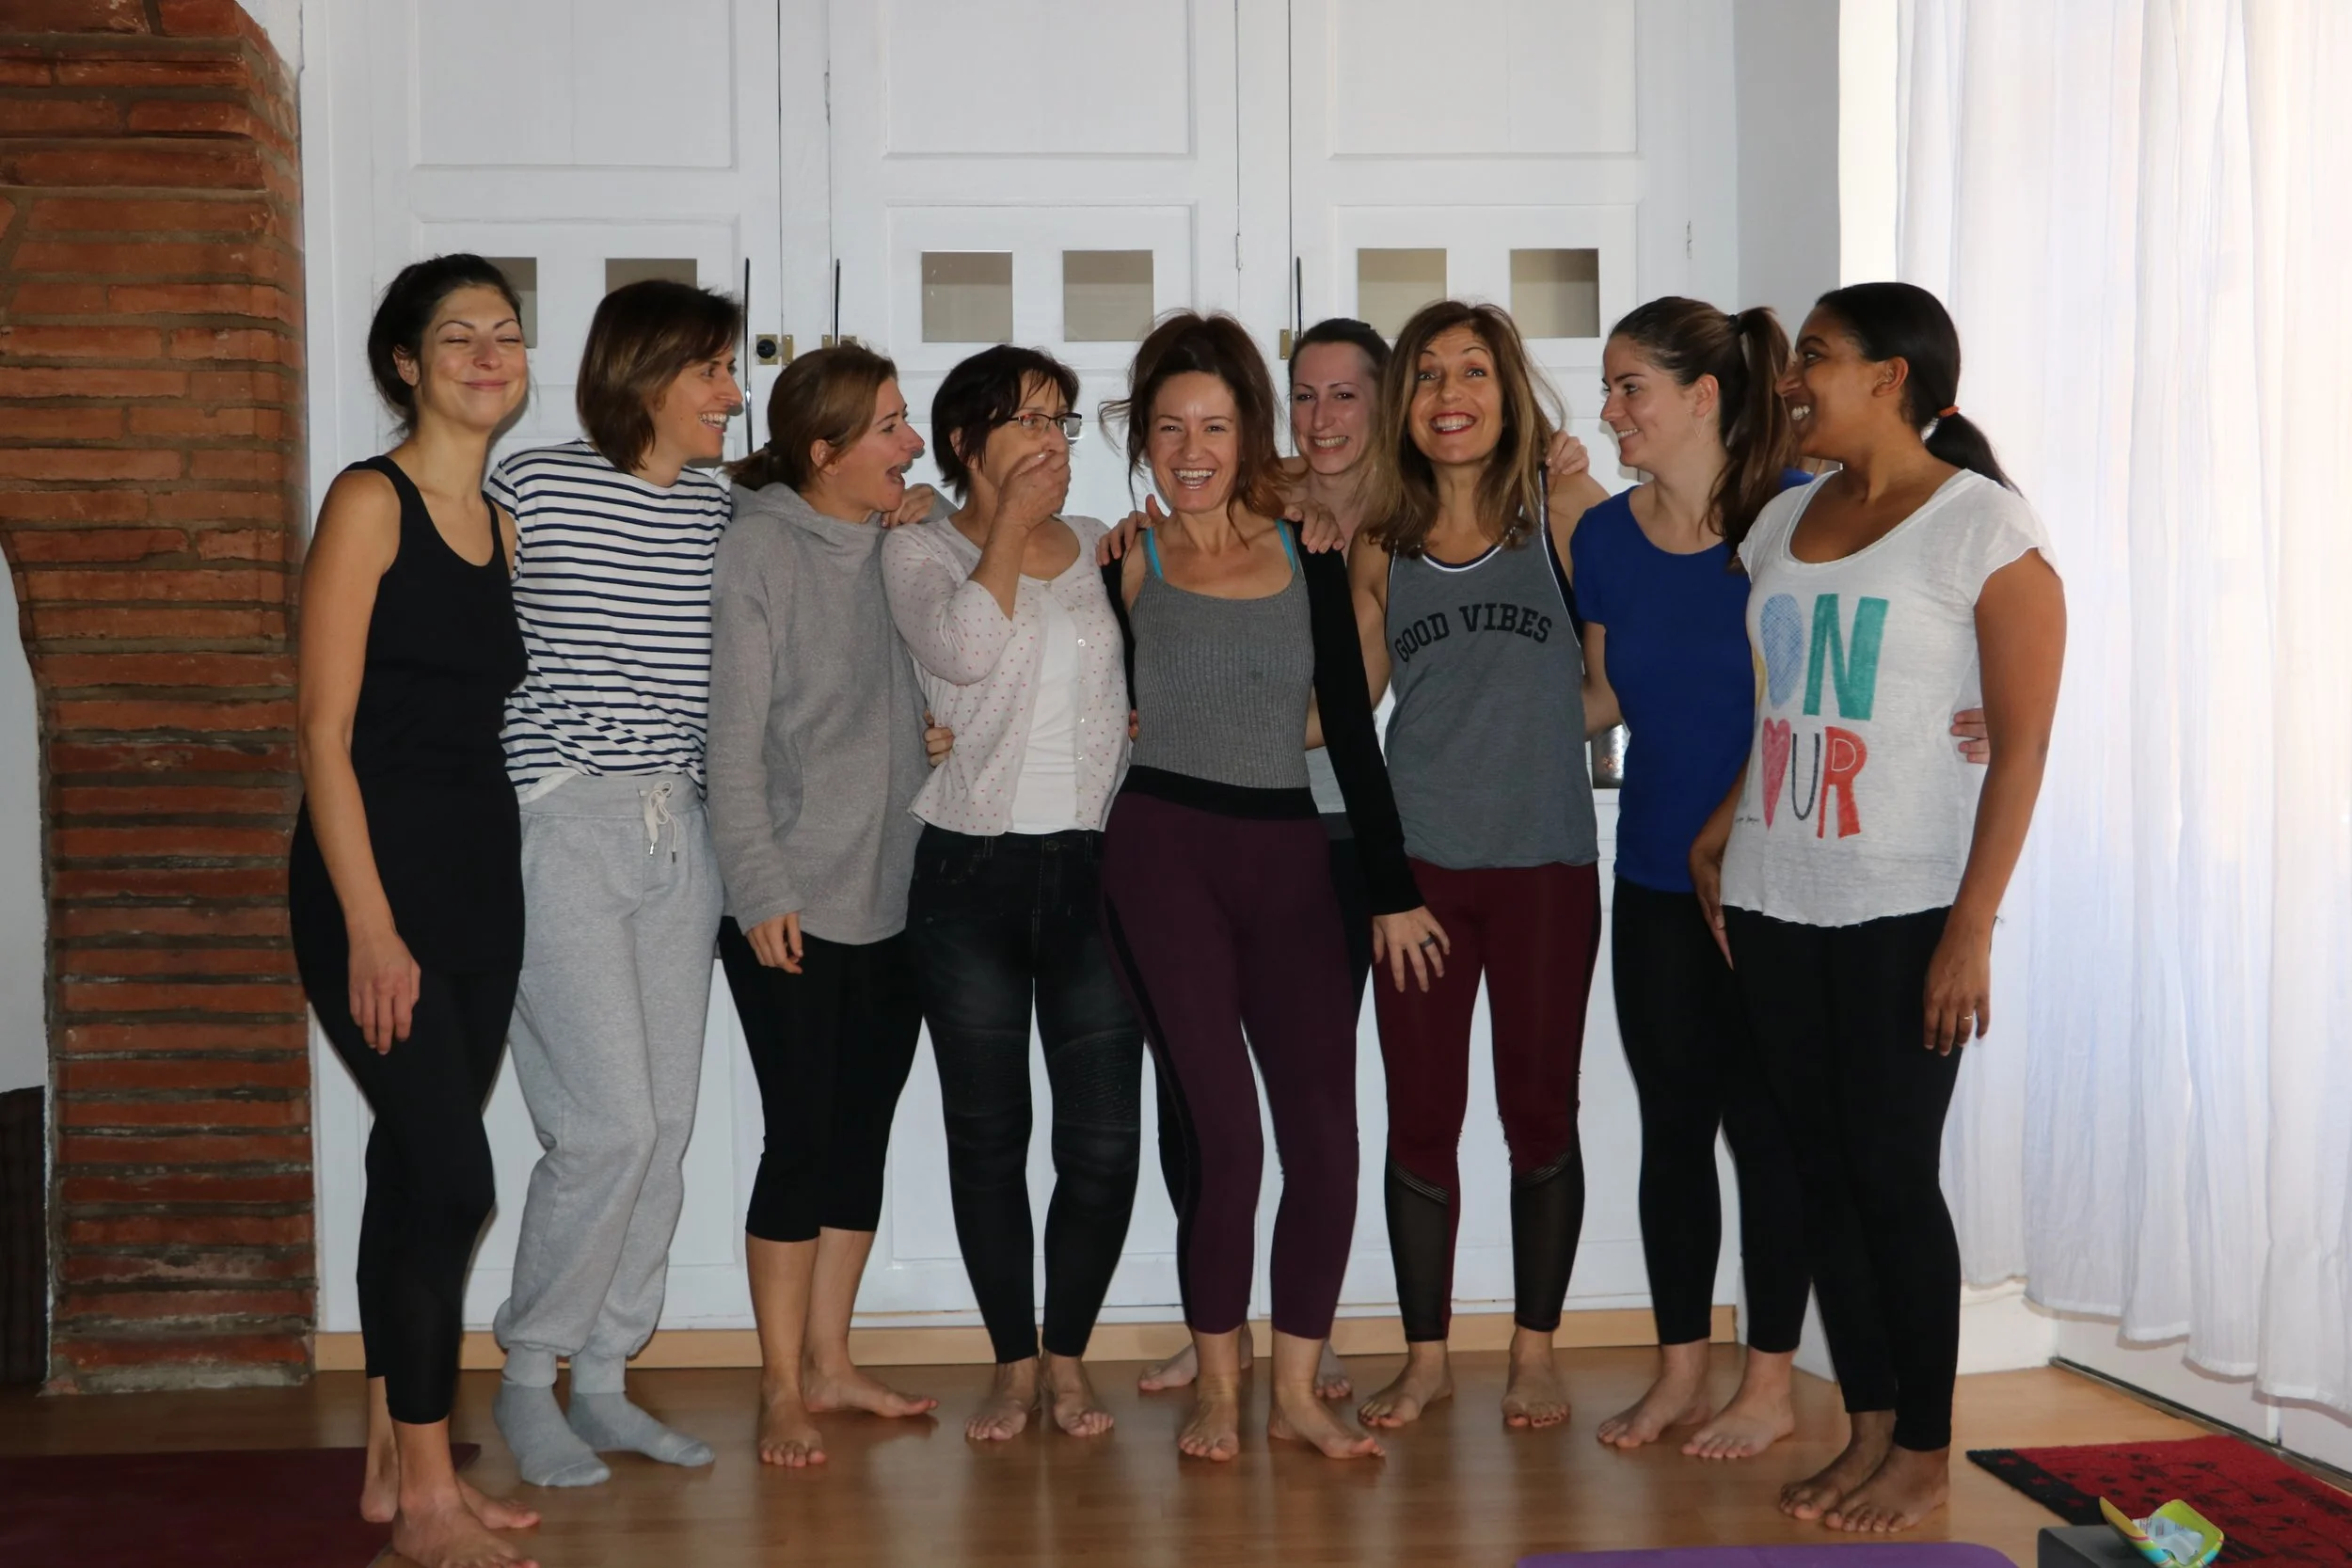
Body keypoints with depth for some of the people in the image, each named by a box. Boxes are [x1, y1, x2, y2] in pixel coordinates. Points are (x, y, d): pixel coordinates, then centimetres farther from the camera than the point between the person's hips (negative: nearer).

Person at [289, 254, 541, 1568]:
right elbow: (324, 729, -12)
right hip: (373, 876, -7)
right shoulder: (370, 502, -7)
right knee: (453, 1175, -10)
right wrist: (370, 928, -17)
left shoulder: (501, 525, 14)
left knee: (415, 1169, 12)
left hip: (479, 878, 7)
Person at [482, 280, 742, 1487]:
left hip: (678, 828, 6)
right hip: (560, 824, -6)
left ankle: (602, 1380, 21)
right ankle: (525, 1379, 11)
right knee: (609, 1124, -10)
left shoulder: (720, 508, 9)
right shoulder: (534, 486, -7)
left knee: (664, 1125, 7)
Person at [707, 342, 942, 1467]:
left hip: (895, 896, 6)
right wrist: (761, 888, -15)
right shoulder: (758, 550, -9)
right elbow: (734, 735, -12)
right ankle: (782, 1389, 11)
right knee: (802, 1136, -2)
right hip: (794, 903, -6)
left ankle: (829, 1363, 25)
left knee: (863, 1131, 11)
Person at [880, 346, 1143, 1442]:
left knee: (1104, 1137, -1)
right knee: (987, 1134, 5)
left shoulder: (1102, 547, 13)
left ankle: (1069, 1358, 18)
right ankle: (1014, 1363, 20)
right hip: (972, 869, -2)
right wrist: (1011, 522, -8)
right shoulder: (919, 550, 4)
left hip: (1096, 866, 2)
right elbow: (963, 649, -16)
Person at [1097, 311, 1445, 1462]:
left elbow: (1349, 728, 9)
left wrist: (1393, 889, 9)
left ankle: (1295, 1391, 14)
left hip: (1289, 859, 3)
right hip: (1164, 856, -3)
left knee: (1327, 1138, -3)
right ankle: (1216, 1385, 13)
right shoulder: (1123, 564, 3)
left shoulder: (1308, 554, 8)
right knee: (1222, 1131, -8)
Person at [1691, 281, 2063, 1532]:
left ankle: (1926, 1452, 17)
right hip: (1774, 901, 6)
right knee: (1822, 1167, 9)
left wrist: (1971, 929, -15)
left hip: (1904, 909, -6)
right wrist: (1720, 830, 6)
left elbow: (2022, 745, -10)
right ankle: (1868, 1430, 23)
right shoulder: (1785, 520, 12)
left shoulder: (1986, 527, -7)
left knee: (1894, 1171, 0)